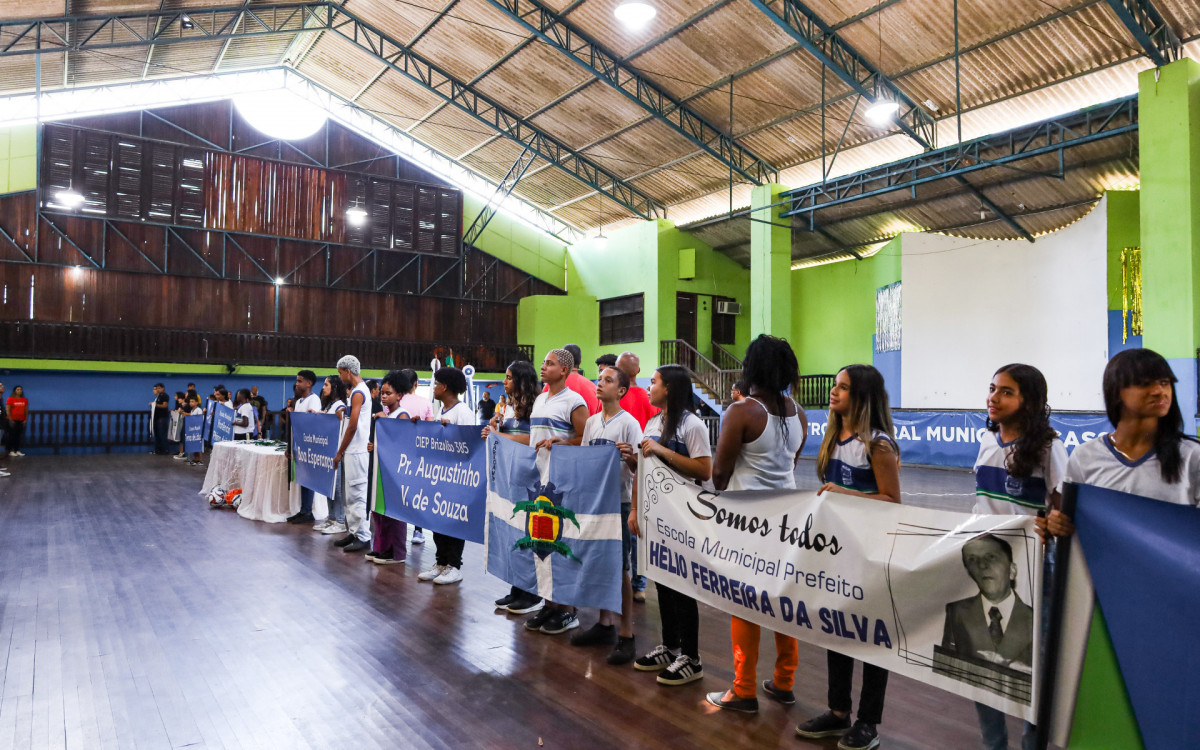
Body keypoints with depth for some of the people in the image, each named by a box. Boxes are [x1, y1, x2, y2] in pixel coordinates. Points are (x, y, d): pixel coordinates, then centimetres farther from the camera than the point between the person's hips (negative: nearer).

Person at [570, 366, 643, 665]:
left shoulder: (629, 423, -9)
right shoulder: (591, 422, 11)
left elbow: (637, 468, -12)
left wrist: (629, 457, -32)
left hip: (618, 502, -6)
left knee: (619, 569, -2)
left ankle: (626, 636, 7)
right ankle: (605, 624, 28)